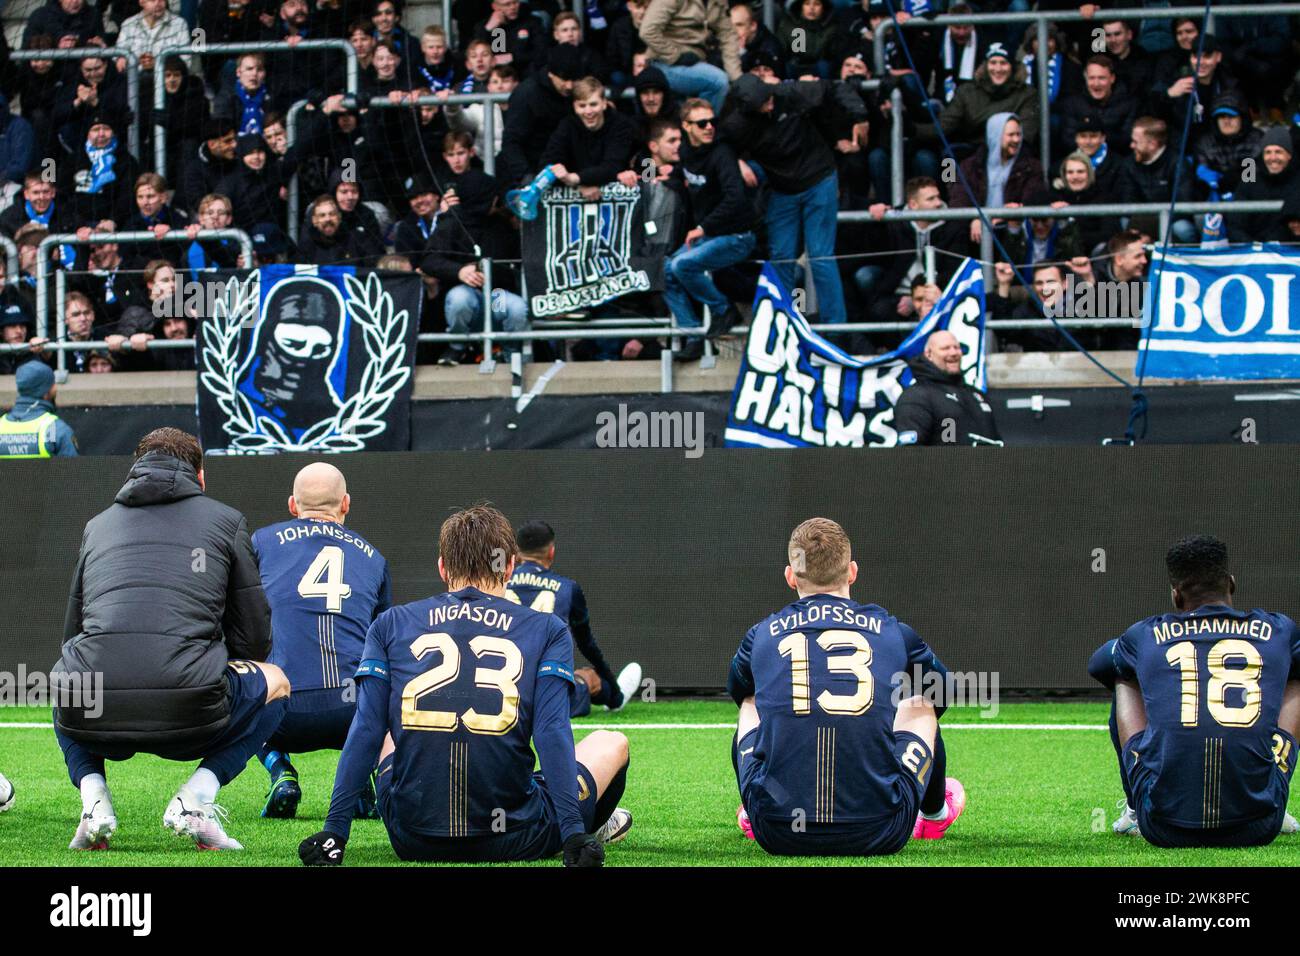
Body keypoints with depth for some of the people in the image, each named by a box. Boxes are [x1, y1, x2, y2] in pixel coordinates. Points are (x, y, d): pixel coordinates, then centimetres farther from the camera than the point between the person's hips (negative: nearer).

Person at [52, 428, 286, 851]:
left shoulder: (97, 525, 24)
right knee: (275, 682, 29)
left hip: (93, 721, 3)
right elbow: (254, 640, 15)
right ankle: (196, 796, 6)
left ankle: (92, 794, 10)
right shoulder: (226, 520, 17)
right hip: (188, 721, -3)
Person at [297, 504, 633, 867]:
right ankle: (591, 826, 55)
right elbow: (552, 733, -9)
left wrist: (334, 831, -1)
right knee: (612, 743, 28)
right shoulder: (547, 630, 3)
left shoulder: (391, 624, 7)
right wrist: (574, 834, -13)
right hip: (512, 842, -2)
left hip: (413, 838, 2)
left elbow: (366, 732, 0)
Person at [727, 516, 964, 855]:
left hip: (778, 835, 1)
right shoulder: (891, 631, 6)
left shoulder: (762, 635, 8)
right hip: (879, 835, -1)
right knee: (921, 706, 30)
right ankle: (934, 815, 57)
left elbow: (738, 690, 33)